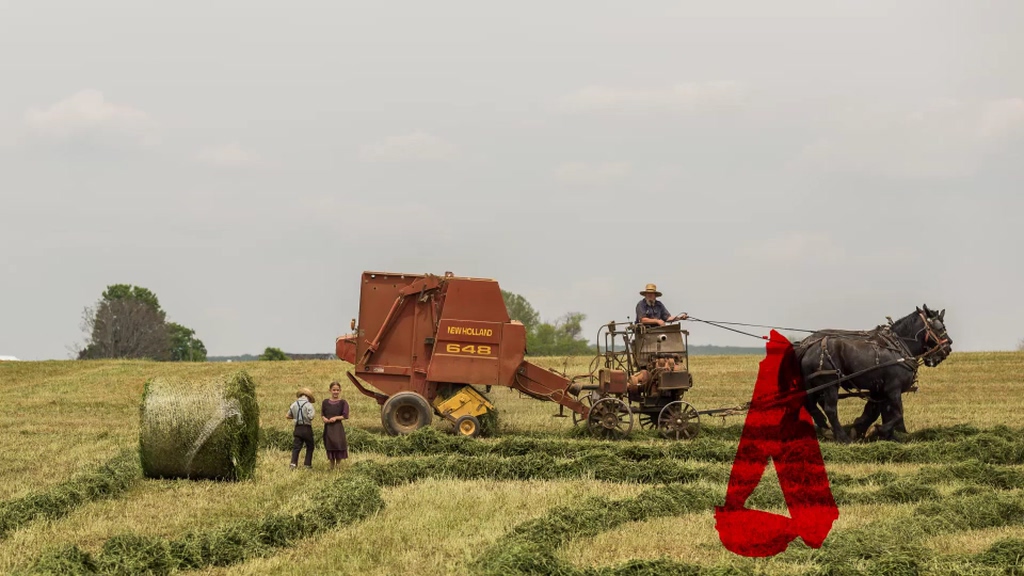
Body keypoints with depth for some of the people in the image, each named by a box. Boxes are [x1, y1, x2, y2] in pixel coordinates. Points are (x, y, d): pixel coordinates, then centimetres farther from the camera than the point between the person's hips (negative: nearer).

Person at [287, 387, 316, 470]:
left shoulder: (294, 404, 4)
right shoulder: (308, 405, -10)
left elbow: (289, 416, 9)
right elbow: (311, 417, -18)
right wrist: (307, 418, 5)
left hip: (298, 428, 3)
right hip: (307, 429, -3)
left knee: (296, 447, 2)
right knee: (309, 447, 13)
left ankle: (293, 463, -15)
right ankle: (308, 465, 13)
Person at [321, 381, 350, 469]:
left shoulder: (343, 402, -2)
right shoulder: (326, 402, 8)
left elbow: (345, 416, -3)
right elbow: (322, 413, 13)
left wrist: (336, 418, -17)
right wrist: (324, 418, -8)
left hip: (338, 427, -3)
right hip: (328, 427, 3)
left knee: (338, 445, -7)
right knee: (329, 447, 7)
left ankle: (338, 465, 9)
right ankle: (332, 466, 19)